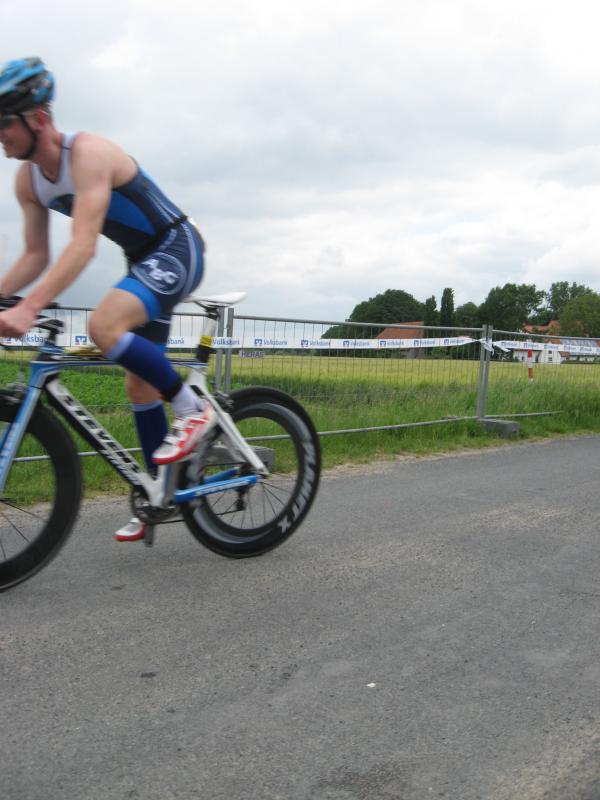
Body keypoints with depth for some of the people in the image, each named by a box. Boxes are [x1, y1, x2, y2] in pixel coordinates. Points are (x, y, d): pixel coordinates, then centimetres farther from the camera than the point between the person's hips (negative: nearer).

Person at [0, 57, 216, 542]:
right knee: (140, 381, 8)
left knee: (105, 325, -33)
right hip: (144, 260, 9)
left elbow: (83, 247, -37)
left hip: (177, 249, -9)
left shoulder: (88, 154, -26)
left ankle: (193, 409, -15)